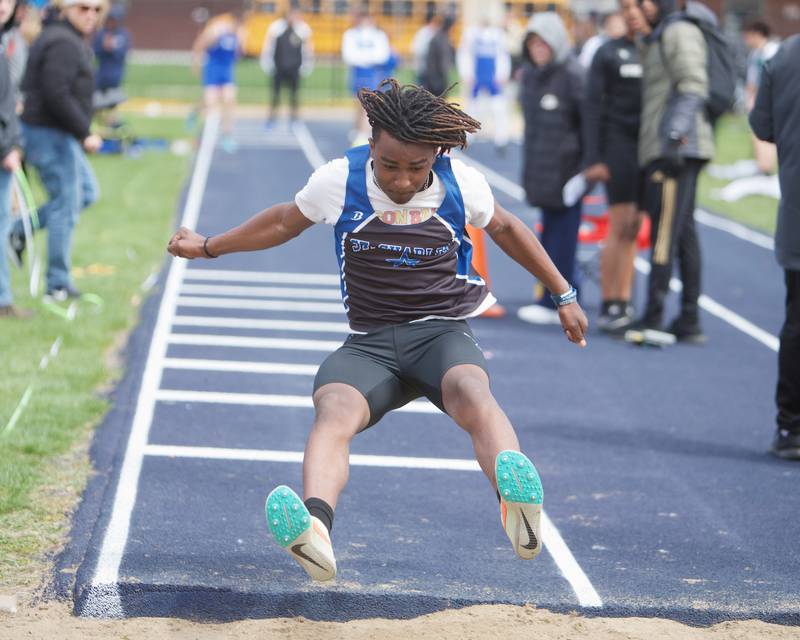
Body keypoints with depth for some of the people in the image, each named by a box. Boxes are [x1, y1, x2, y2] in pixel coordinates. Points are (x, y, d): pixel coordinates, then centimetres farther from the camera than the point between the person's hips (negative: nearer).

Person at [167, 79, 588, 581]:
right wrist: (208, 247, 29)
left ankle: (518, 503, -66)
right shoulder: (339, 181, 0)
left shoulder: (463, 185, 1)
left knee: (471, 392, -38)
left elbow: (504, 228, 20)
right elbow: (285, 222, 19)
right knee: (334, 409, -34)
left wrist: (564, 295, 27)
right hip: (370, 344, 1)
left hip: (443, 333, -1)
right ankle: (314, 527, -62)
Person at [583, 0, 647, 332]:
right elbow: (593, 106, 0)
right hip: (620, 145, -3)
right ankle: (608, 306, -3)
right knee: (621, 228, -8)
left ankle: (623, 304, 10)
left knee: (633, 228, 4)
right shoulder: (608, 53, 3)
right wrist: (592, 158, -7)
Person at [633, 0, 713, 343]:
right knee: (684, 233, 8)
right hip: (663, 151, 10)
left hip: (676, 149, -10)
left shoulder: (681, 32, -6)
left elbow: (693, 87, -17)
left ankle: (653, 318, -17)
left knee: (665, 231, -13)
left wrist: (675, 135, -26)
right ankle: (689, 320, 8)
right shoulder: (656, 39, 23)